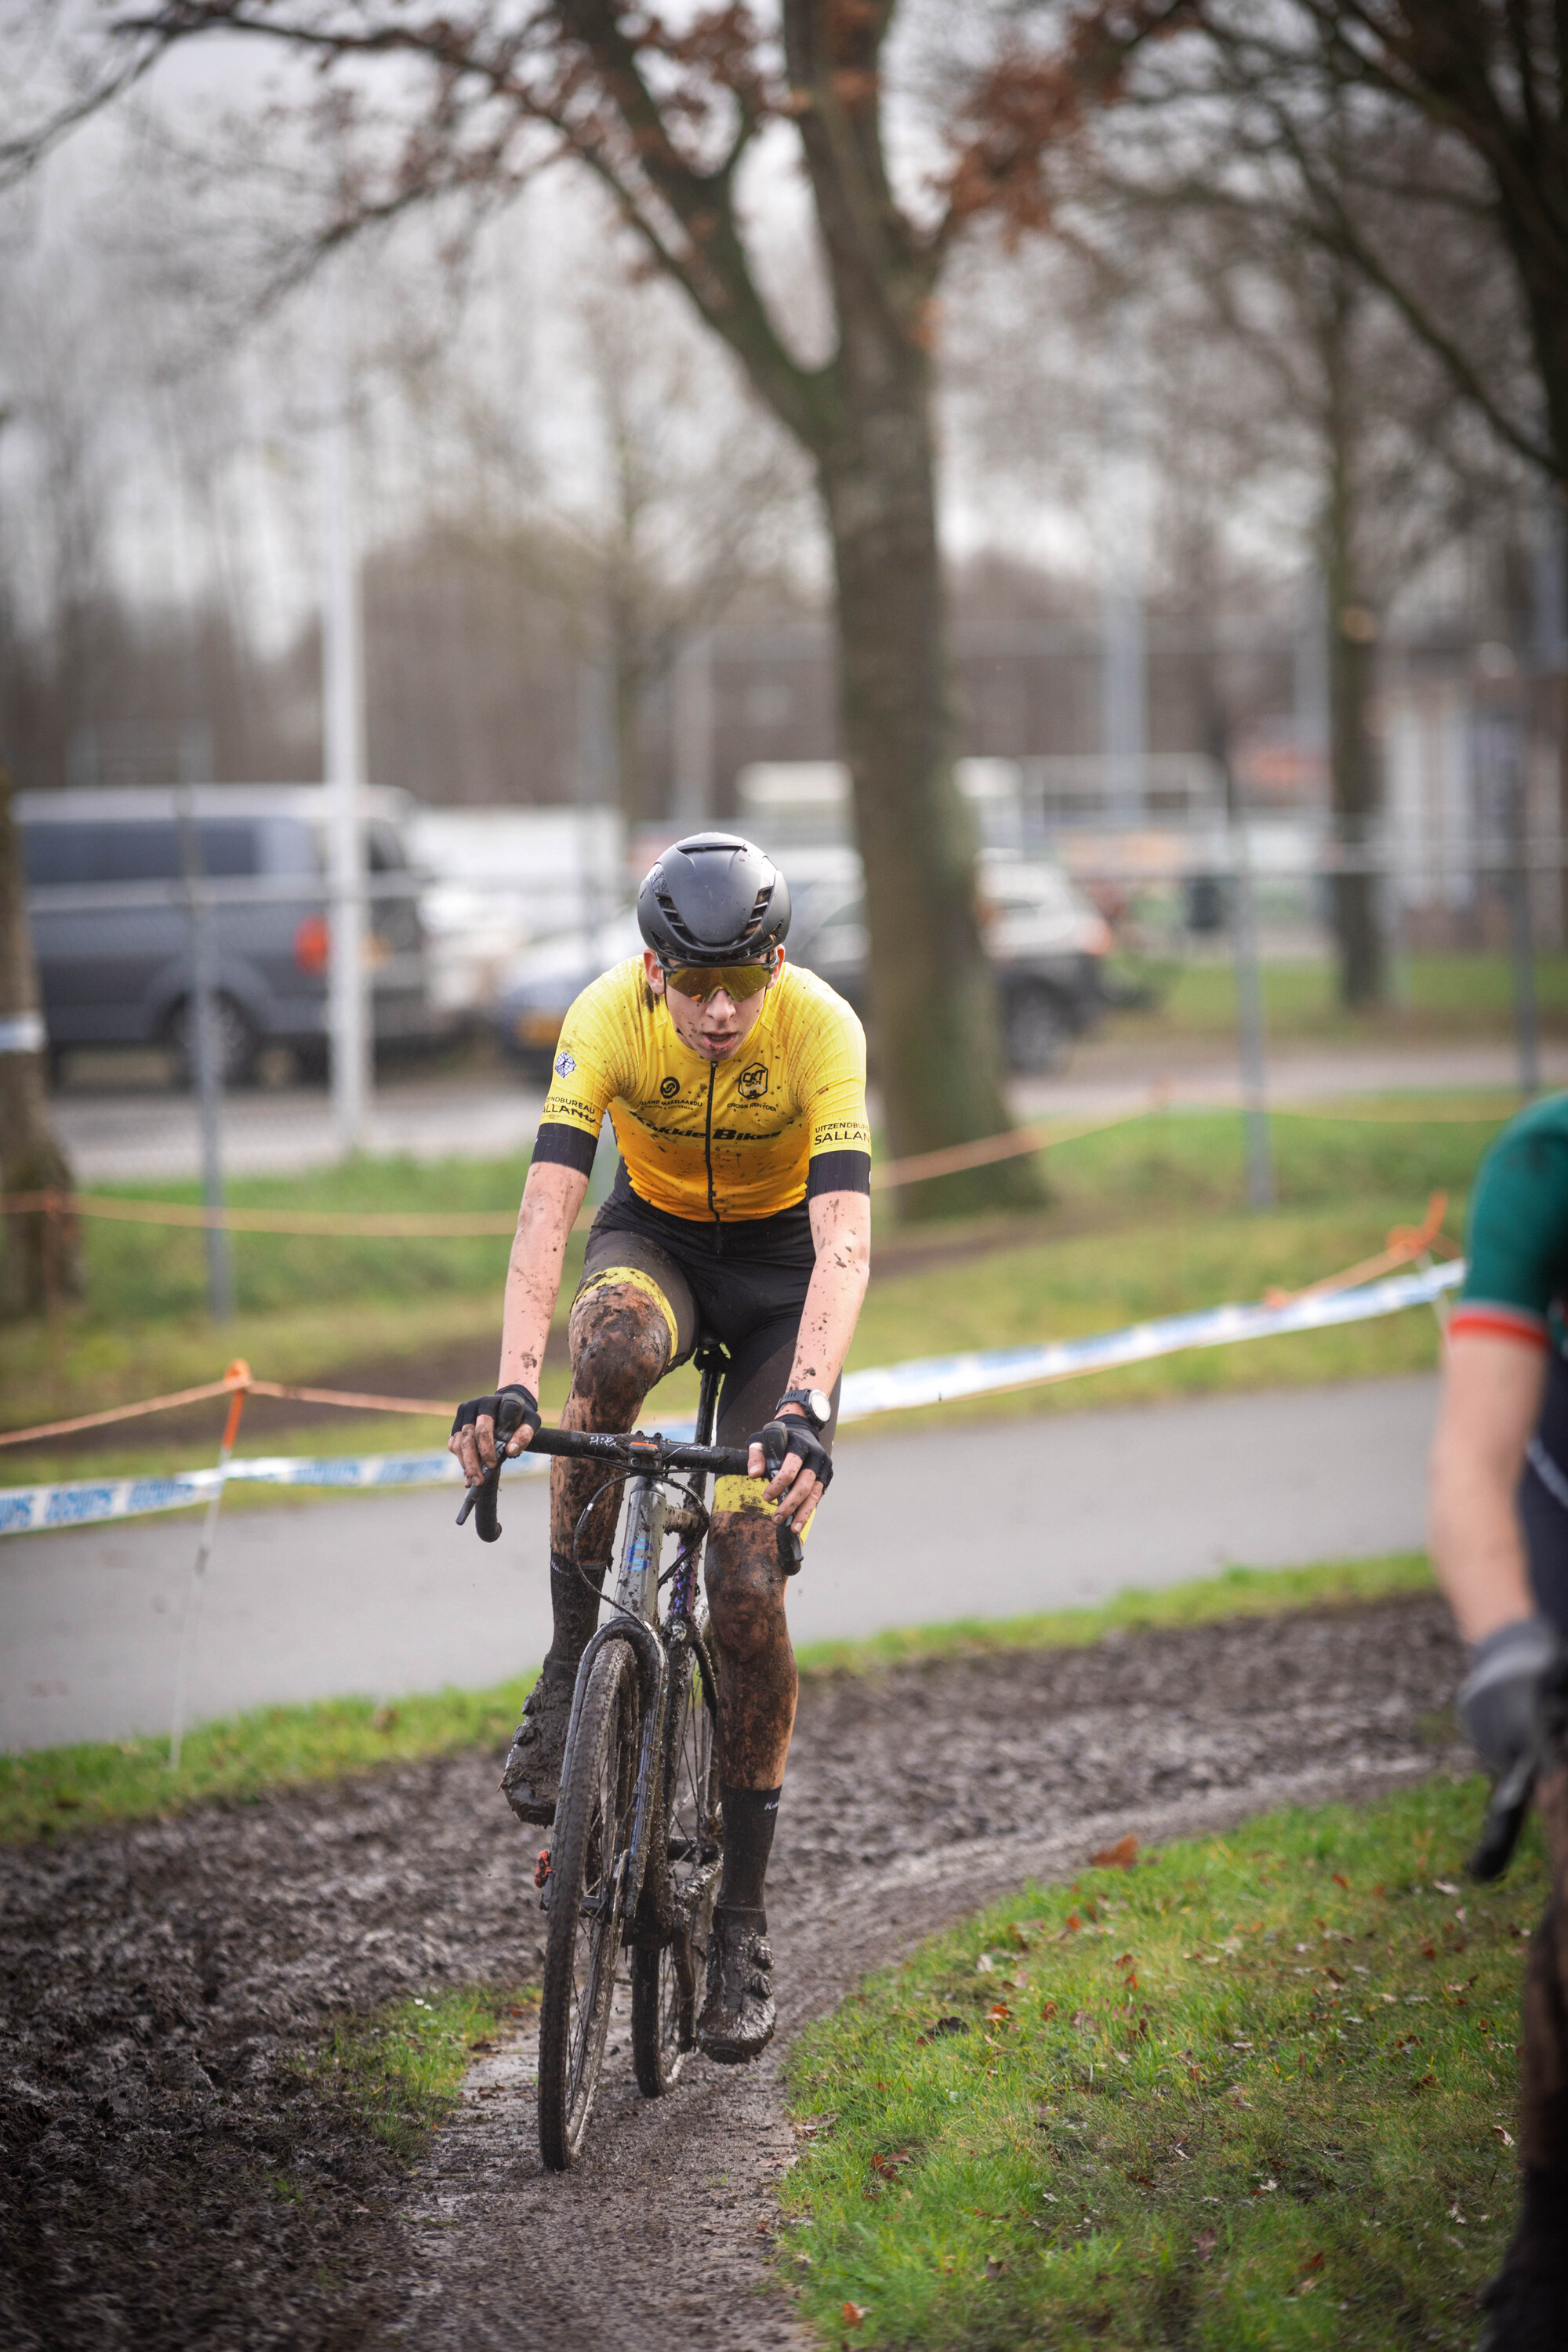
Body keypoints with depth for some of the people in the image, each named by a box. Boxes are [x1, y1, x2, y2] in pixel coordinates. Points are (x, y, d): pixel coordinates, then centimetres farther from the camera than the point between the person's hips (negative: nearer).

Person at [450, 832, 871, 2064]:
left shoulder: (822, 1028, -29)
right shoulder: (608, 1018, -26)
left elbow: (844, 1243, -37)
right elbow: (546, 1211, -34)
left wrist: (810, 1405, -52)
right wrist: (512, 1384, -48)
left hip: (780, 1266, -1)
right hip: (654, 1236, 1)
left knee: (749, 1581, -13)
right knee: (609, 1348, -38)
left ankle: (744, 1917, -2)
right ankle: (575, 1660, -21)